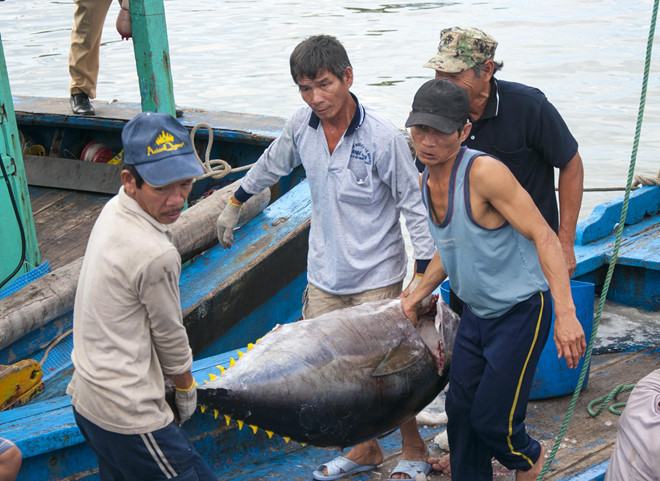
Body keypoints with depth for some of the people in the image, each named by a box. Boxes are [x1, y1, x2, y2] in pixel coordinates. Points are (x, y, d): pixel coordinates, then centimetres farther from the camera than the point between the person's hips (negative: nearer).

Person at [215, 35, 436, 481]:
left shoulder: (383, 138, -20)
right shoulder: (301, 125, -5)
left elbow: (414, 205, -13)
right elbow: (270, 166, 15)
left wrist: (424, 273, -15)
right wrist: (234, 206, 25)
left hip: (377, 277, -5)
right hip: (324, 274, 5)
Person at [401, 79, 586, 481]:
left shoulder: (484, 171, -24)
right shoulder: (427, 181, 2)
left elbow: (544, 237, -26)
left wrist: (566, 314, -33)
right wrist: (419, 294, 19)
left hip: (521, 312, -8)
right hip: (476, 313, 8)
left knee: (492, 420, -2)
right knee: (460, 411, 14)